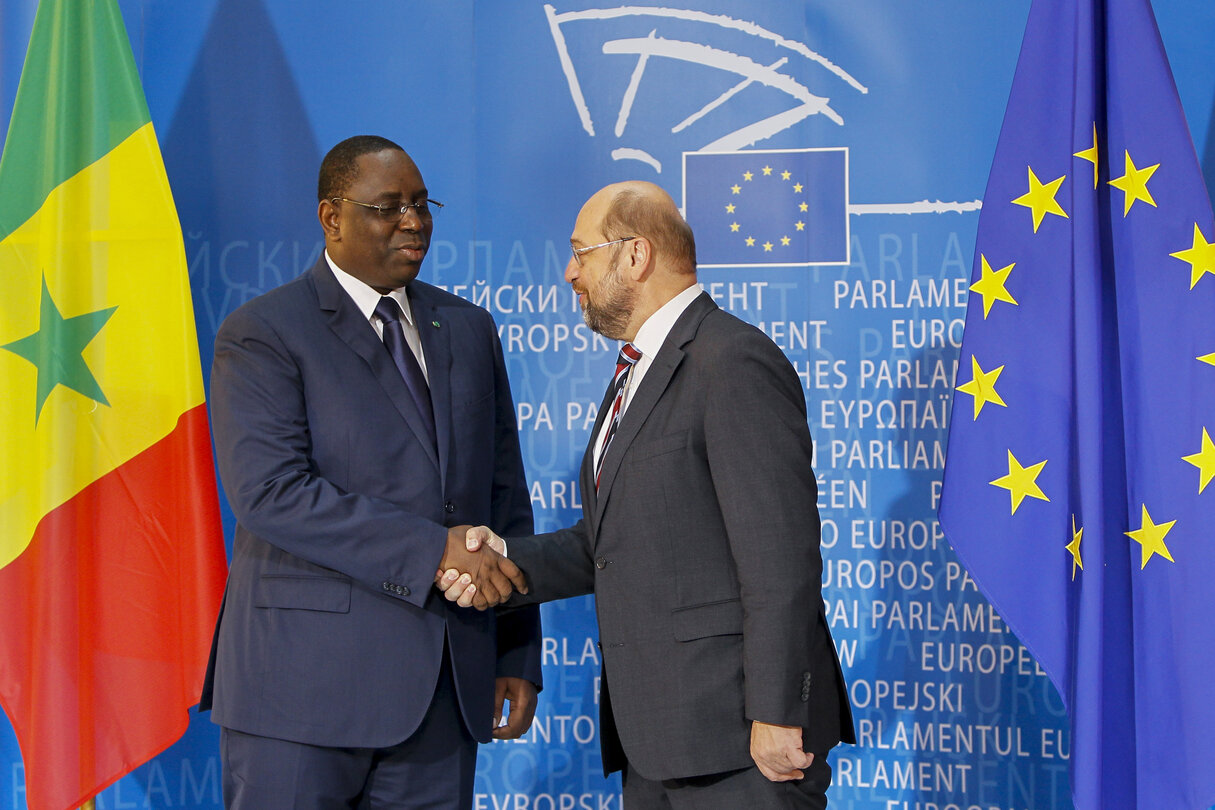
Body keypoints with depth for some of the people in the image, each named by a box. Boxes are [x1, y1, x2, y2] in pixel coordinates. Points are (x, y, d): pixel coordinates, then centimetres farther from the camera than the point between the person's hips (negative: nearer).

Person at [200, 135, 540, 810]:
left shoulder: (469, 329, 16)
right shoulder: (262, 335, -3)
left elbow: (505, 495, 17)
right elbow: (271, 492, -17)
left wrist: (518, 655, 11)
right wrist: (431, 550, -21)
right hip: (305, 682, -5)